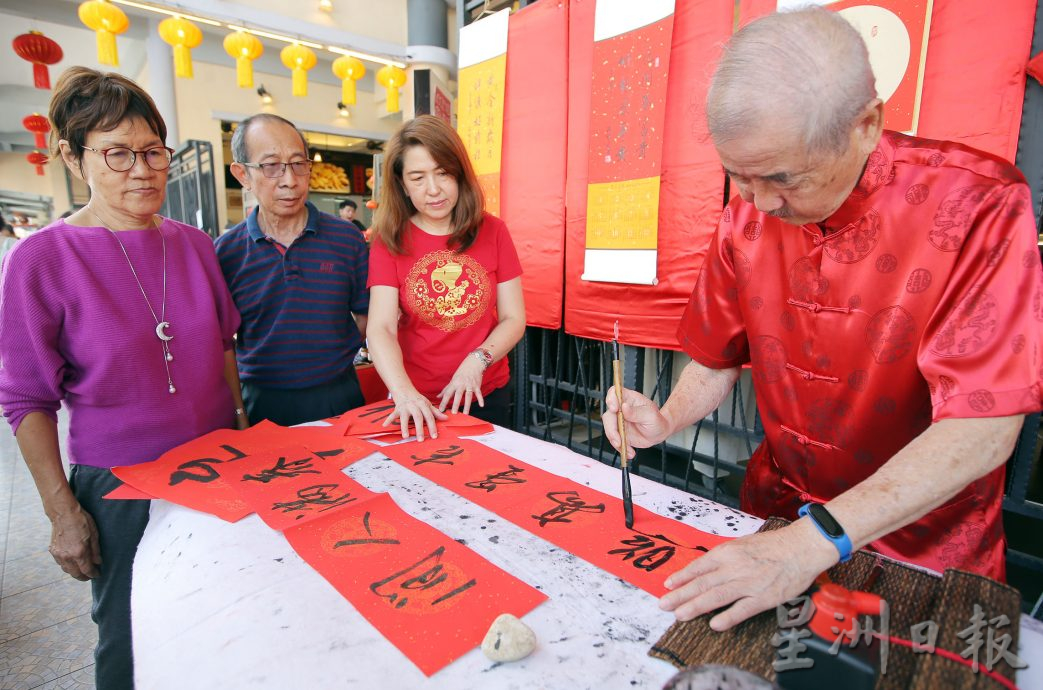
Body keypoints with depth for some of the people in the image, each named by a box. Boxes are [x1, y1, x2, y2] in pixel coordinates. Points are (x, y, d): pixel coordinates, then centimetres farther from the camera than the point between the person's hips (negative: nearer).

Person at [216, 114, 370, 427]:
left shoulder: (345, 238, -4)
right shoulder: (225, 252, -3)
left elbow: (365, 317, 2)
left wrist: (329, 355, -8)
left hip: (338, 397, 0)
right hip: (261, 402, 0)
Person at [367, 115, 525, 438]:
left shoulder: (493, 232, -3)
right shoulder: (390, 240, -6)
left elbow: (514, 319, -3)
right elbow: (381, 329, -15)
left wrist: (477, 361, -21)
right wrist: (404, 392, -32)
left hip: (486, 395, 1)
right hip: (418, 402, -1)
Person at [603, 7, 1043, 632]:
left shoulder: (977, 203, -23)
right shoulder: (747, 216, -9)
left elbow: (984, 428, -28)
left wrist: (817, 540, -36)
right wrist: (667, 421, -18)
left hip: (924, 532, -3)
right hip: (779, 506, 4)